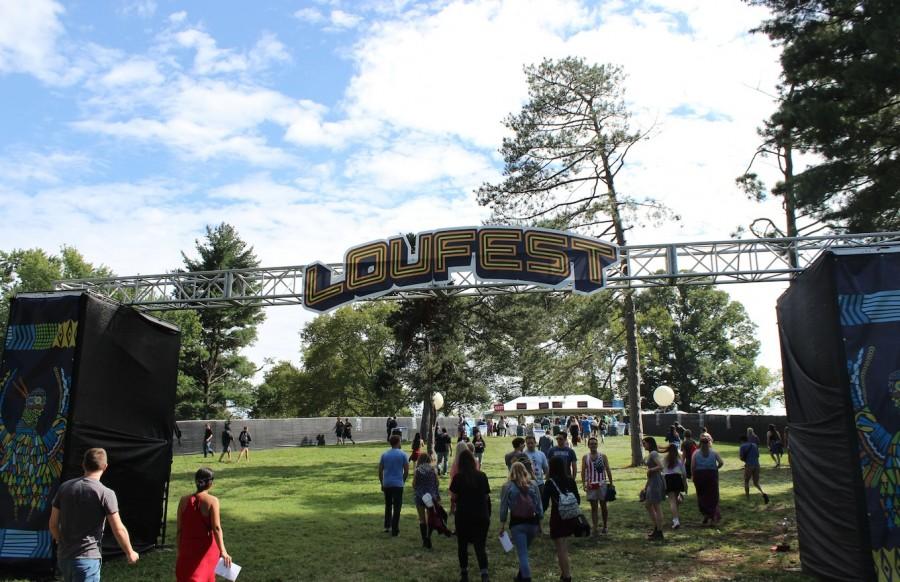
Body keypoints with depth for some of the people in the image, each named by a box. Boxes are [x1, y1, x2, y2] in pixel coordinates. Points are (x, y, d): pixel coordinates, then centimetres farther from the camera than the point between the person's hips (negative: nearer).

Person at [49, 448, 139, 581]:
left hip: (63, 556, 6)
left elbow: (53, 524, 8)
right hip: (87, 558, -6)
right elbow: (119, 530, -11)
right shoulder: (106, 493, -15)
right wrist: (130, 553, 4)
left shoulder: (64, 487, 1)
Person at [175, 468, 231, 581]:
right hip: (206, 549, -2)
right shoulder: (212, 501, -12)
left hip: (187, 548, 2)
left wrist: (180, 551, 13)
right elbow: (216, 528, -20)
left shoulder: (184, 500, -2)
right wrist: (223, 551, -23)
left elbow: (179, 529, 2)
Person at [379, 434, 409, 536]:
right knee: (396, 507, 2)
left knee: (388, 505, 20)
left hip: (386, 484, 4)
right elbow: (406, 471, -3)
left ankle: (387, 526, 25)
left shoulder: (384, 454, 5)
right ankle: (394, 530, 3)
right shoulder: (402, 455, -4)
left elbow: (380, 471, 5)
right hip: (398, 484, -4)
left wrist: (382, 483, 14)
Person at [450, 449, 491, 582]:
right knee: (480, 546, 5)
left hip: (463, 515, -1)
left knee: (462, 545, 17)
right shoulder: (482, 476, -3)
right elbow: (486, 496, 2)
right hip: (481, 516, 1)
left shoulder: (458, 477, -10)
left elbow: (454, 496, -7)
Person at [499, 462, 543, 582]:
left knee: (522, 553, 0)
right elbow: (539, 505, 6)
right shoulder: (533, 485, 3)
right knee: (524, 550, 22)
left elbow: (504, 507, -3)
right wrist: (539, 523, 14)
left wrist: (502, 524, 5)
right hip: (532, 522, 4)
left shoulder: (507, 486, -4)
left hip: (517, 523, -3)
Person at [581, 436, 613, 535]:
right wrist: (584, 484, -9)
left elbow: (608, 470, 2)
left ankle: (604, 527, 21)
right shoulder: (585, 457, 4)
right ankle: (595, 528, 2)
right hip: (591, 485, 1)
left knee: (603, 506, 8)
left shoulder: (603, 456, 2)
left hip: (602, 484, 0)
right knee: (593, 507, 2)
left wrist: (611, 483, -3)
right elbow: (583, 472, 2)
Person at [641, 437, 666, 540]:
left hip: (656, 481, -10)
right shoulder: (650, 454, 15)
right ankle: (656, 529, 23)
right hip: (652, 482, 10)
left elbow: (661, 466, -28)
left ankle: (659, 533, 5)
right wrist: (645, 486, 21)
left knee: (656, 507, -3)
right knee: (647, 505, 16)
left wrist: (650, 470, -14)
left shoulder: (653, 453, -14)